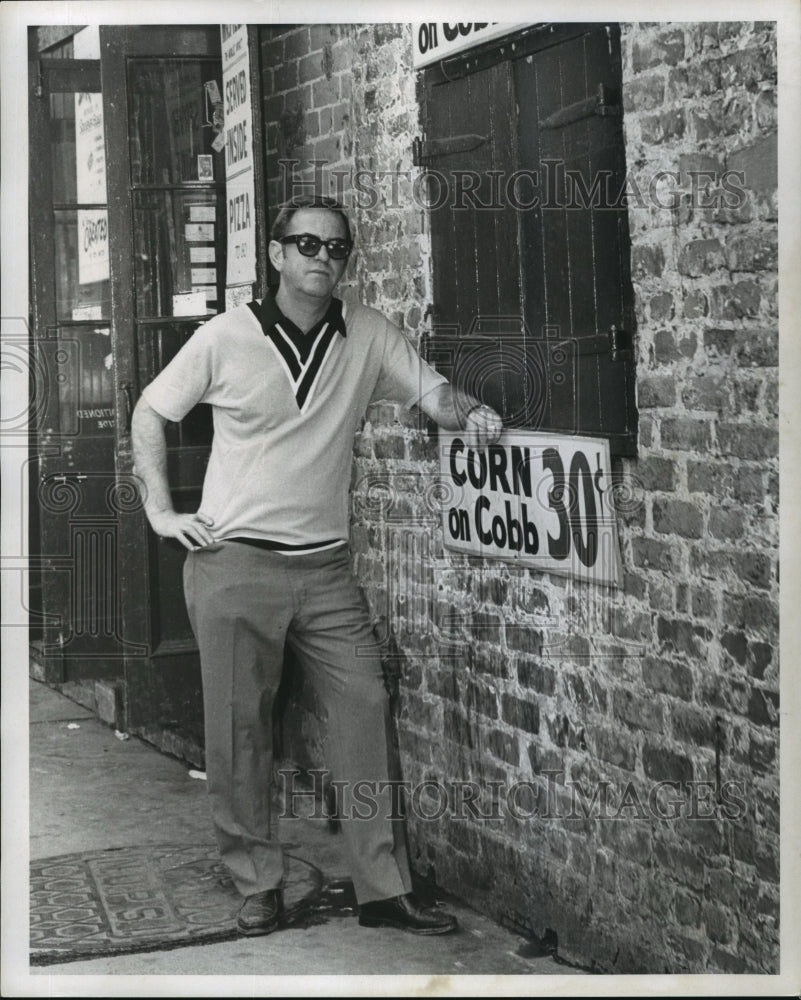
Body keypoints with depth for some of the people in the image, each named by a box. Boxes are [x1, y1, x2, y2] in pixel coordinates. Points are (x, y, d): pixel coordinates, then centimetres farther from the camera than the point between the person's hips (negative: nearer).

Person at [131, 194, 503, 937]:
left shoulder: (368, 336, 3)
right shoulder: (225, 338, -3)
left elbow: (430, 391, 3)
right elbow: (150, 413, 7)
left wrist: (468, 413, -20)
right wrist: (160, 509, -1)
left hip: (325, 568, 3)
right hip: (235, 565, -2)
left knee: (365, 708, -2)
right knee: (239, 729, 3)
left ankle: (384, 889, 6)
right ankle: (257, 886, 17)